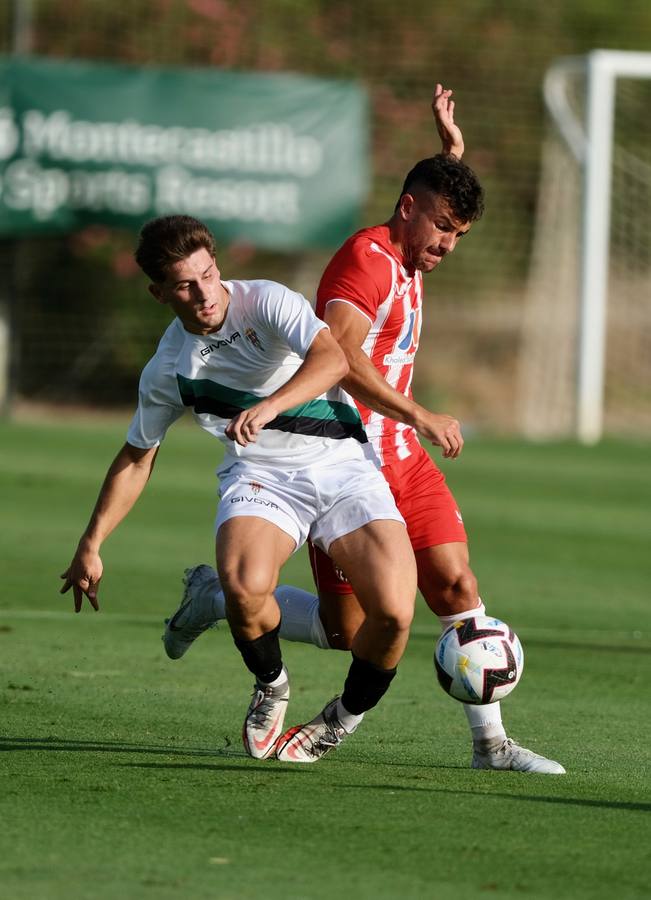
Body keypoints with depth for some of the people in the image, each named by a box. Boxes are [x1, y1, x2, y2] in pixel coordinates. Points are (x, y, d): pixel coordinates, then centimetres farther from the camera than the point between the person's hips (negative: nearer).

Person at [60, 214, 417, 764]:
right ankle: (271, 687, 2)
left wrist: (270, 406, -43)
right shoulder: (166, 372, 2)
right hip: (260, 477, 2)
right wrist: (91, 548, 17)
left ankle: (346, 717, 9)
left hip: (342, 466, -2)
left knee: (394, 612, -22)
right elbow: (136, 458, 17)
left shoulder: (265, 302, -9)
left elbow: (332, 358, -27)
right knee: (244, 584, -33)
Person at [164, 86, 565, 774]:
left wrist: (453, 150, 23)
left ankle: (490, 743, -3)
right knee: (345, 628, -5)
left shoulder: (404, 260, 15)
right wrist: (421, 418, -29)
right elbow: (340, 359, -28)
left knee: (456, 584, -3)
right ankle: (216, 595, 16)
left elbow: (447, 202, 40)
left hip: (402, 460, 9)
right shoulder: (366, 260, -15)